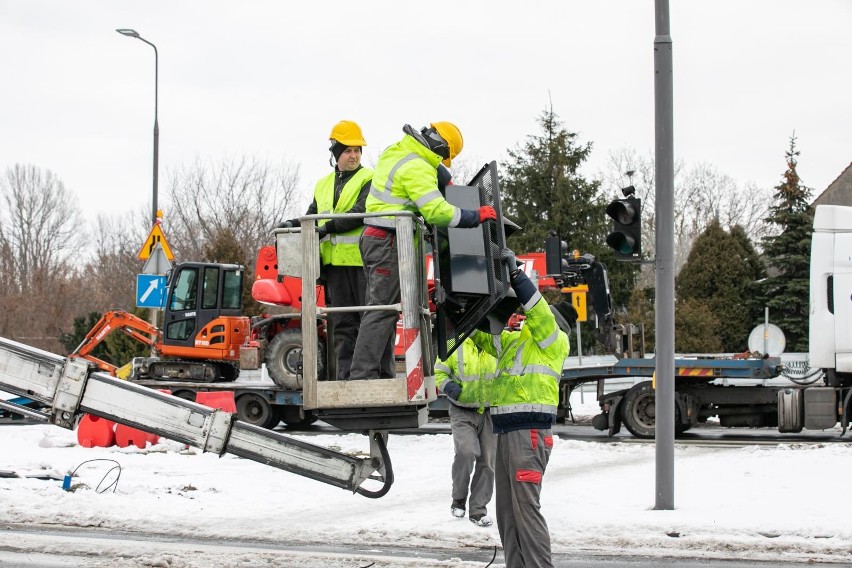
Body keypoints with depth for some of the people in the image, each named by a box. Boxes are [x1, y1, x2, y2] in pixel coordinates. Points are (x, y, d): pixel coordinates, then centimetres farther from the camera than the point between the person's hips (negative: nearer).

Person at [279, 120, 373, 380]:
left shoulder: (369, 179, 1)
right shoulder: (323, 185, 21)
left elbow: (361, 212, -13)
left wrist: (329, 227, -18)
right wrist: (294, 224, 3)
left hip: (363, 260, -6)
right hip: (335, 261, 6)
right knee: (342, 322, 5)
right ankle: (346, 375, 7)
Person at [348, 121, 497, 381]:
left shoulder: (394, 152, 13)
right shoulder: (417, 169, -17)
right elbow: (436, 211, -23)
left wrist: (442, 180, 20)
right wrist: (476, 215, -15)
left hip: (374, 238, 10)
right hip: (389, 242, -10)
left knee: (383, 308, 13)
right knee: (382, 309, -10)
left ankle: (382, 374, 16)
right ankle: (362, 375, -14)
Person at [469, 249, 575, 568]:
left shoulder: (555, 341, 1)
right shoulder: (515, 341, 24)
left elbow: (539, 311, -14)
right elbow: (482, 335, 28)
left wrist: (515, 273, -16)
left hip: (529, 431, -9)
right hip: (506, 430, 9)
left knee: (526, 506, -14)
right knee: (506, 511, 8)